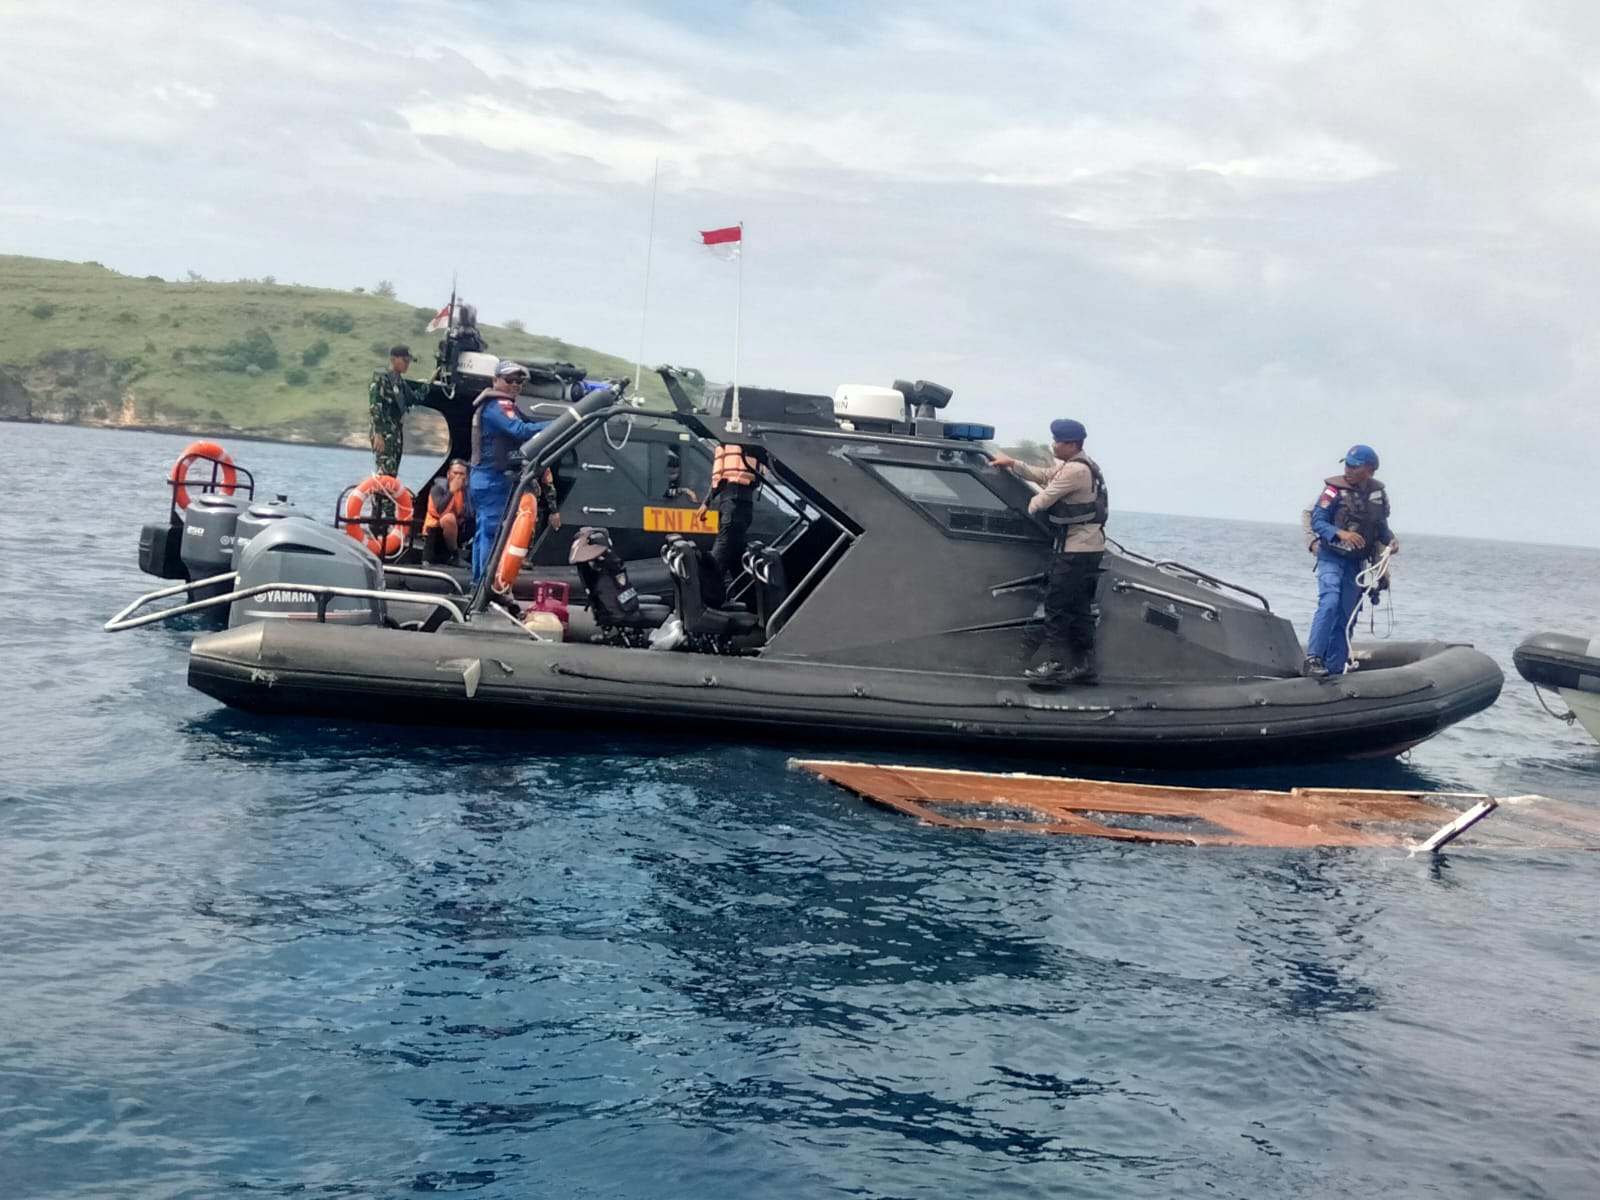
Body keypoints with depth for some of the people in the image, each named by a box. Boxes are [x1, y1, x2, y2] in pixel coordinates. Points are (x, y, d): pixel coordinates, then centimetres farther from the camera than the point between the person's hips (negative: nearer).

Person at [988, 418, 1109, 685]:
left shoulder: (1075, 470, -16)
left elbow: (1044, 499, -13)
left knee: (1056, 605, -7)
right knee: (1079, 607, 12)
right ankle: (1085, 664, 14)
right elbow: (1043, 475, 24)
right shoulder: (1080, 466, 17)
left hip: (1075, 550, -10)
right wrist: (1012, 464, 21)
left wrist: (1026, 508, 6)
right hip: (1088, 547, 10)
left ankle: (1056, 663, -7)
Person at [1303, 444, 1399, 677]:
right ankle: (1313, 659, -25)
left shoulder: (1379, 494, 1)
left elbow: (1381, 527, 13)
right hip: (1331, 557, -5)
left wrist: (1390, 540, -8)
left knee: (1346, 615, 7)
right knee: (1329, 603, -24)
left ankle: (1334, 669, 15)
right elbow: (1317, 521, -13)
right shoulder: (1335, 489, -12)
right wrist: (1341, 533, -29)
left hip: (1356, 562, 5)